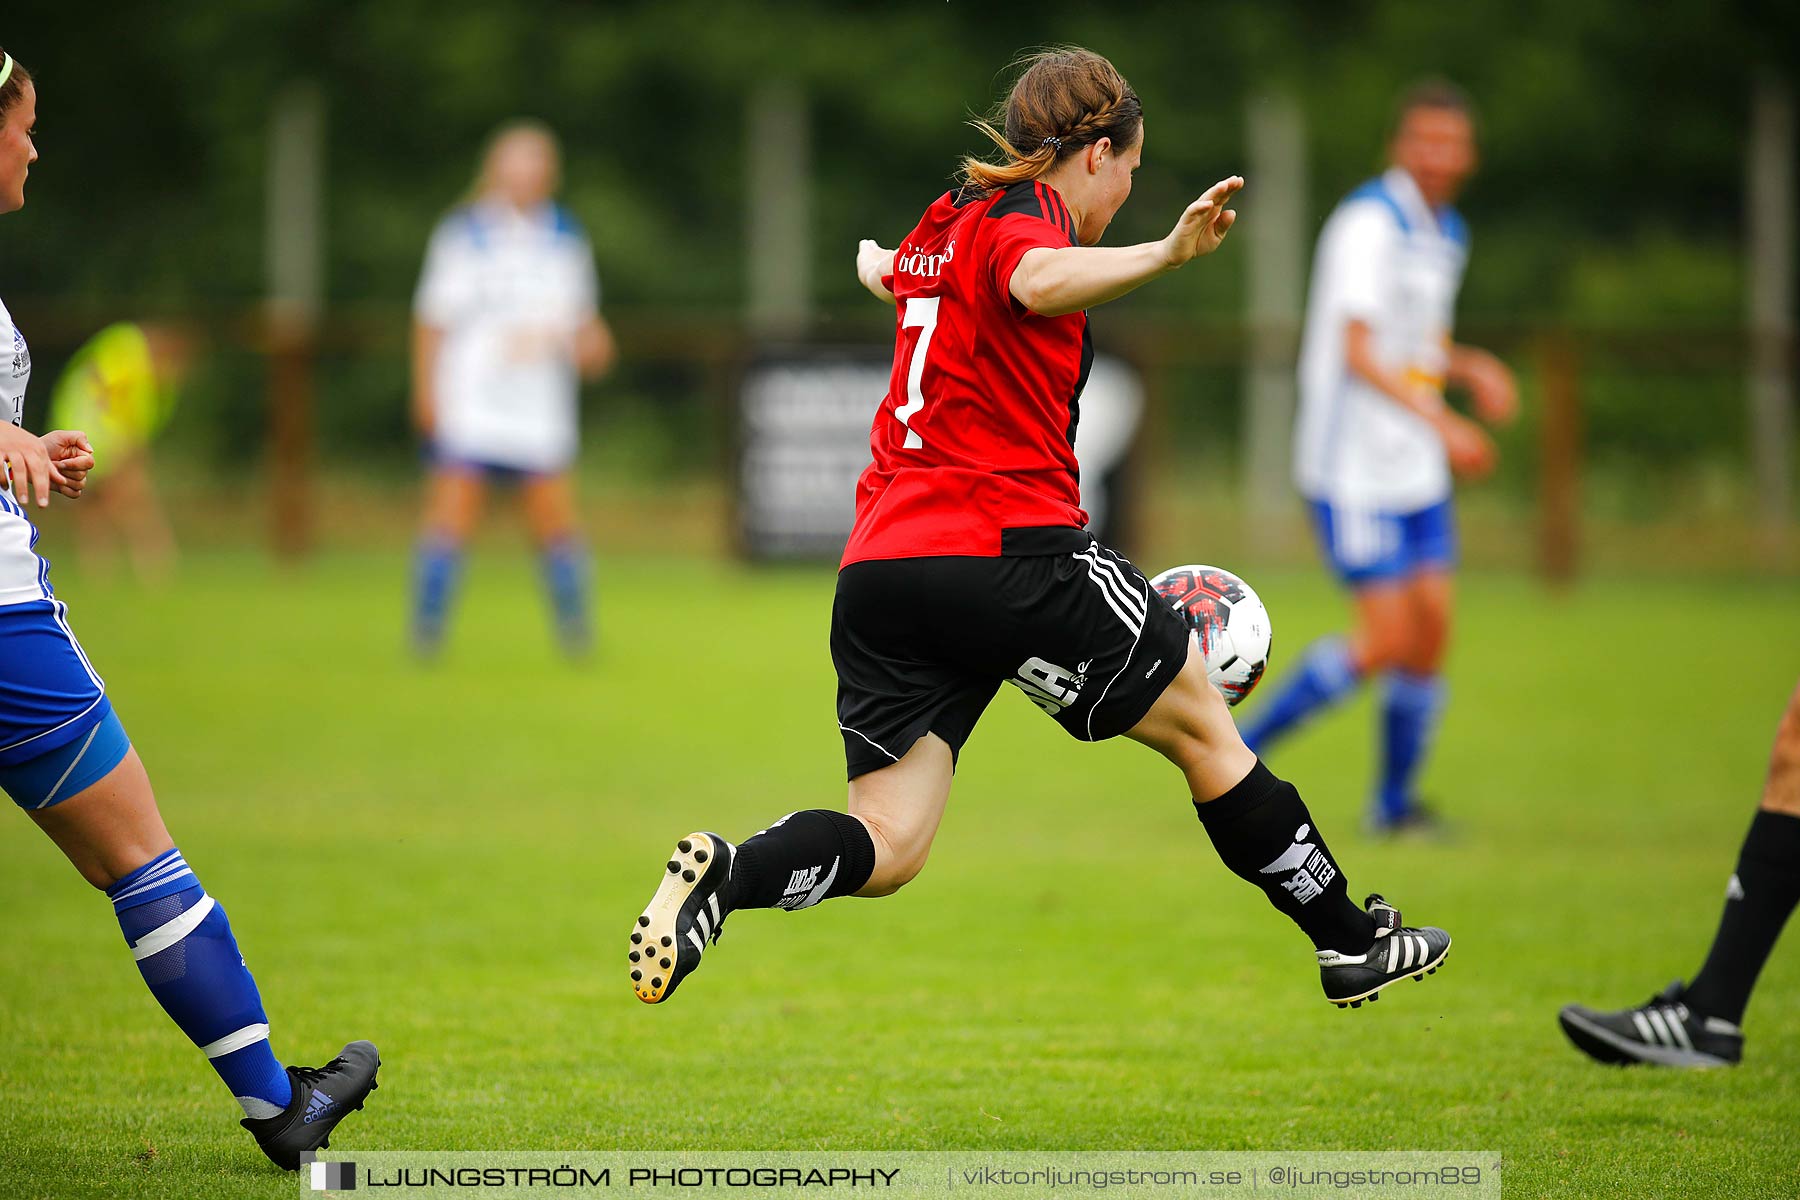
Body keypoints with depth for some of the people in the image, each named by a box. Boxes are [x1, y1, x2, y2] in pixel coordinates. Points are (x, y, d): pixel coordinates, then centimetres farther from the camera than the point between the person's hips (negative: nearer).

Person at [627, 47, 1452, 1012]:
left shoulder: (950, 218, 20)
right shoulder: (1027, 214, -5)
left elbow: (883, 268, 46)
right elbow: (1041, 282, -31)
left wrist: (880, 263, 69)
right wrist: (1165, 253, -42)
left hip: (877, 566, 8)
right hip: (1007, 547, -8)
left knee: (886, 848, 2)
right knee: (1200, 725, 11)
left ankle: (725, 874, -25)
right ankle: (1350, 943, 20)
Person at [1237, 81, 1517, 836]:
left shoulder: (1446, 233, 14)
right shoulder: (1368, 222, -15)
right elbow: (1358, 351, -22)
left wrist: (1473, 369, 6)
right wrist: (1440, 422, -31)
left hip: (1416, 469, 8)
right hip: (1353, 468, -8)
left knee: (1431, 625, 3)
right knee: (1386, 641, -11)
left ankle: (1396, 800, 16)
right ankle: (1239, 749, 2)